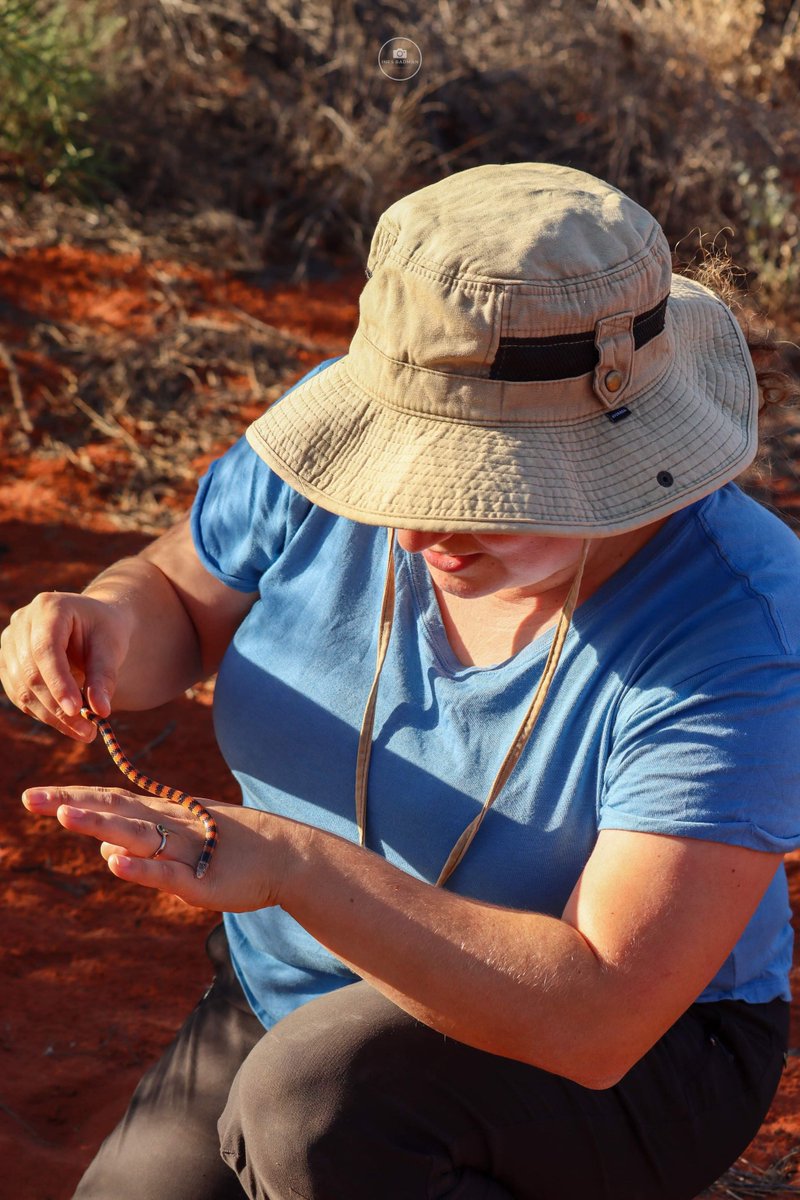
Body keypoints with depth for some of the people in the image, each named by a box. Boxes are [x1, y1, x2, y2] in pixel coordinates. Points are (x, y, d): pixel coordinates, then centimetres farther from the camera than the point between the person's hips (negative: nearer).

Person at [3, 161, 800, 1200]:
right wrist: (101, 631, -21)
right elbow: (176, 600, 4)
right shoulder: (327, 459, -15)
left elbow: (595, 1021, -35)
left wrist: (292, 864, -45)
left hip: (629, 1065, -5)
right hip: (298, 1006, 5)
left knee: (317, 1100, -33)